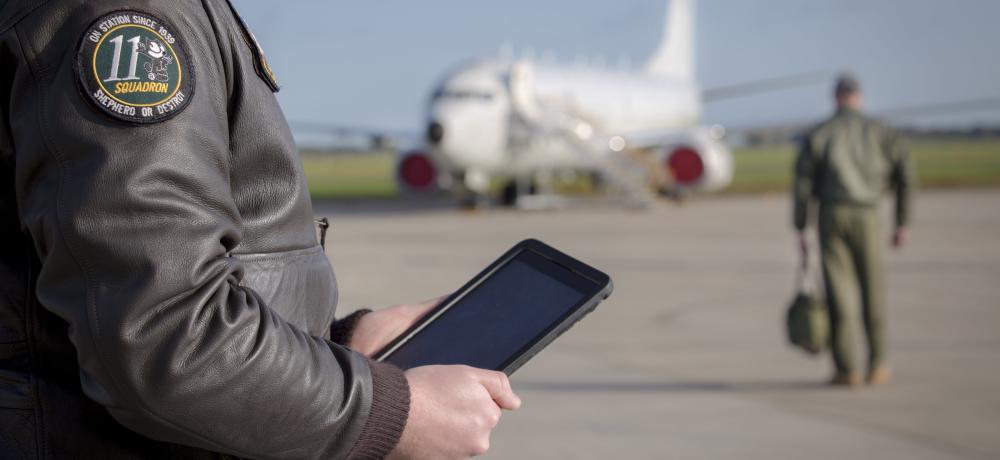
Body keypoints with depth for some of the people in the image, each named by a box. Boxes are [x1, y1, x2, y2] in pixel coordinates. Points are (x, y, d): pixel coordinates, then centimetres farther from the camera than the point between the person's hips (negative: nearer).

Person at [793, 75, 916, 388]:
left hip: (832, 215, 0)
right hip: (867, 215, 1)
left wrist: (800, 231, 0)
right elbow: (905, 175, 0)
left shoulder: (817, 136, 7)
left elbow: (802, 185, -2)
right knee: (872, 291, 12)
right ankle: (876, 364, 18)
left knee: (838, 291, 0)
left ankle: (846, 368, -3)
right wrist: (902, 223, 4)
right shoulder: (879, 132, 8)